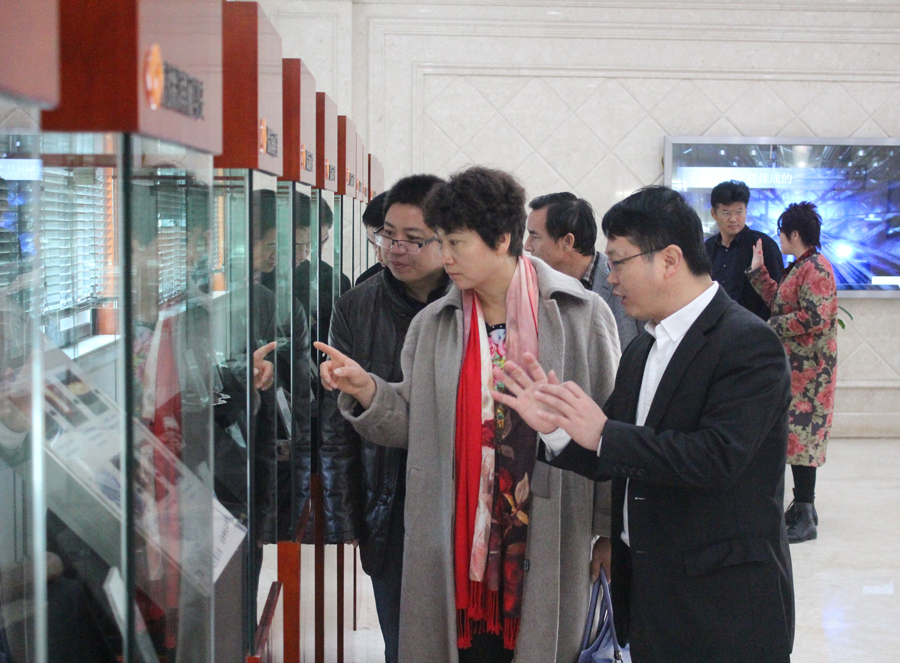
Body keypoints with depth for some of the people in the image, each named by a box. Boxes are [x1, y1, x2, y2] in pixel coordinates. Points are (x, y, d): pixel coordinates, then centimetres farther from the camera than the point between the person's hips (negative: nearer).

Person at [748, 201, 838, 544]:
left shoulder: (816, 268, -16)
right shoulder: (798, 267, 17)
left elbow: (813, 319, -23)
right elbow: (778, 301, 19)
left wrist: (771, 327, -13)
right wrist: (758, 271, 19)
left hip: (807, 368, -11)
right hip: (793, 365, 11)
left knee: (800, 436, -9)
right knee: (795, 435, 13)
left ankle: (805, 518, -6)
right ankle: (802, 508, 21)